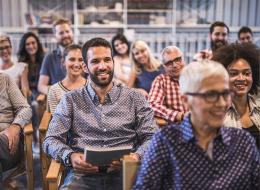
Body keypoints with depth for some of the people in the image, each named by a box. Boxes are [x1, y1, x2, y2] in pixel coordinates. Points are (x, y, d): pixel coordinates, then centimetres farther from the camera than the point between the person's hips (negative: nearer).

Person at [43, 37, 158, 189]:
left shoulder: (135, 98, 11)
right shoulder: (71, 100, 12)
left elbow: (152, 138, 6)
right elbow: (51, 140, 6)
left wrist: (136, 156, -16)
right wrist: (70, 156, -16)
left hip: (124, 173, 1)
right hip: (83, 174, -1)